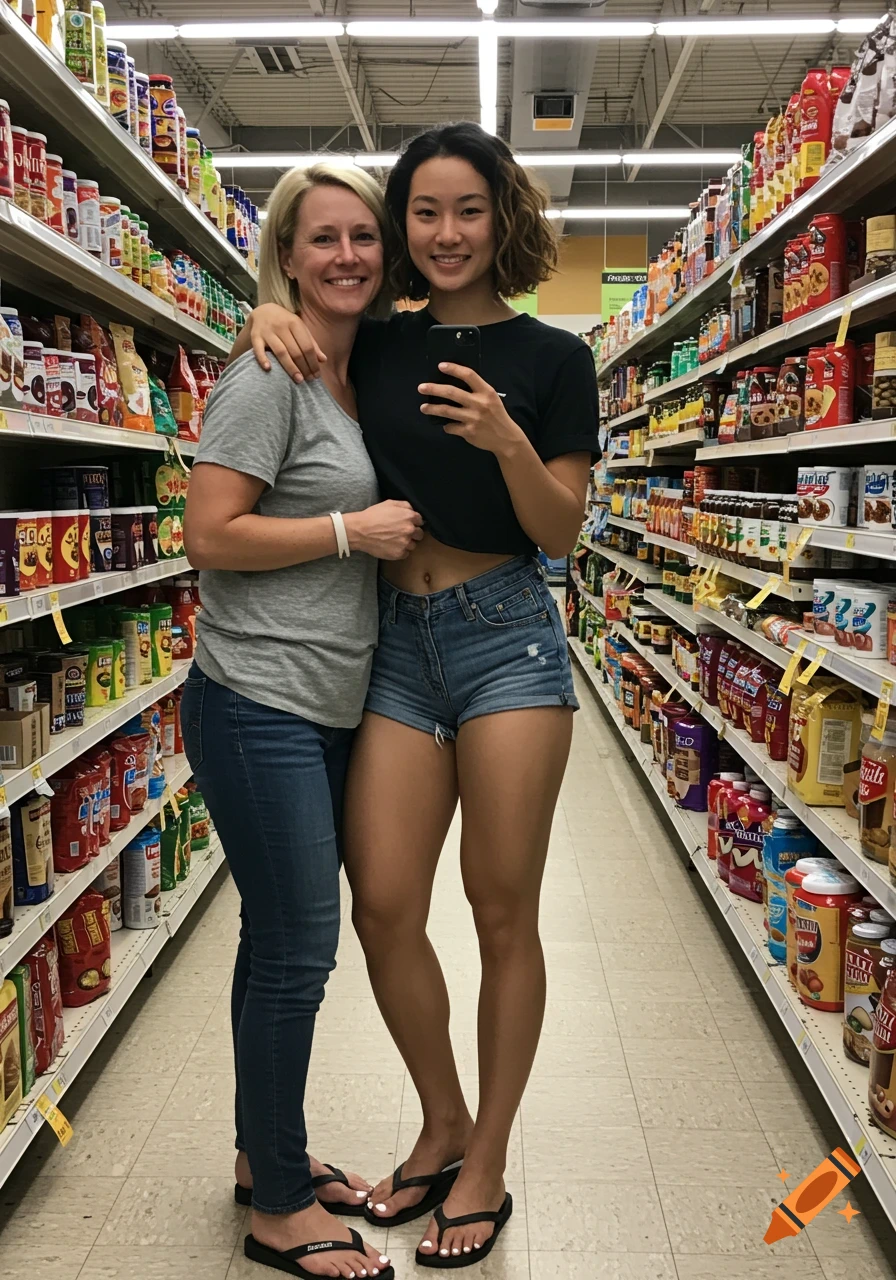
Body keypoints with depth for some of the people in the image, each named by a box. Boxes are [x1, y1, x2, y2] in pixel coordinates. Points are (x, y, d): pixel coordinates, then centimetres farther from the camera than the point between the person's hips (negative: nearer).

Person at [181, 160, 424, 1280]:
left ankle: (266, 1154, 35)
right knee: (296, 950, 0)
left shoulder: (359, 379, 16)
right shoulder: (268, 379, -11)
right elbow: (211, 537, -17)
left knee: (287, 942, 17)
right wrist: (353, 531, -14)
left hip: (328, 708, 9)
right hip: (259, 707, -9)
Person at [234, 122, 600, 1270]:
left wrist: (507, 441, -21)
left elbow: (561, 533, -2)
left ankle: (486, 1168, 23)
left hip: (505, 633, -3)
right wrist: (266, 317, 2)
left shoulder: (552, 357, 2)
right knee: (383, 906, 2)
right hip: (394, 637, 4)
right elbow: (265, 359, 25)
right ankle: (442, 1128, 28)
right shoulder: (376, 347, 10)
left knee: (501, 910, 4)